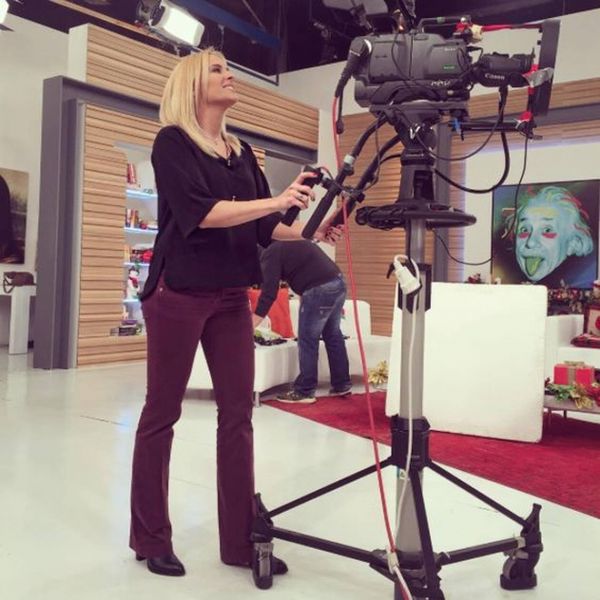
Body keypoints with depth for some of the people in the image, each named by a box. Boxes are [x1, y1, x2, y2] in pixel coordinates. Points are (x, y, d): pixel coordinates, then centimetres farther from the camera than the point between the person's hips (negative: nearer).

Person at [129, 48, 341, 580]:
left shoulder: (242, 152, 16)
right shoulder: (172, 141, -3)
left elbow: (262, 228, 13)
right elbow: (198, 212, -18)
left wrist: (311, 232, -3)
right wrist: (277, 200, -26)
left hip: (232, 294, 6)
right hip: (179, 291, -6)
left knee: (238, 412, 4)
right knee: (162, 412, 3)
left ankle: (240, 540, 13)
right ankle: (150, 537, 17)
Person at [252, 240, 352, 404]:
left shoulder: (270, 255, -4)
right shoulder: (284, 244, 24)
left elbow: (268, 294, -10)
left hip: (319, 290, -10)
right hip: (338, 282, 10)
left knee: (307, 341, 0)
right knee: (333, 335, 17)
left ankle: (304, 392, 8)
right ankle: (342, 385, 26)